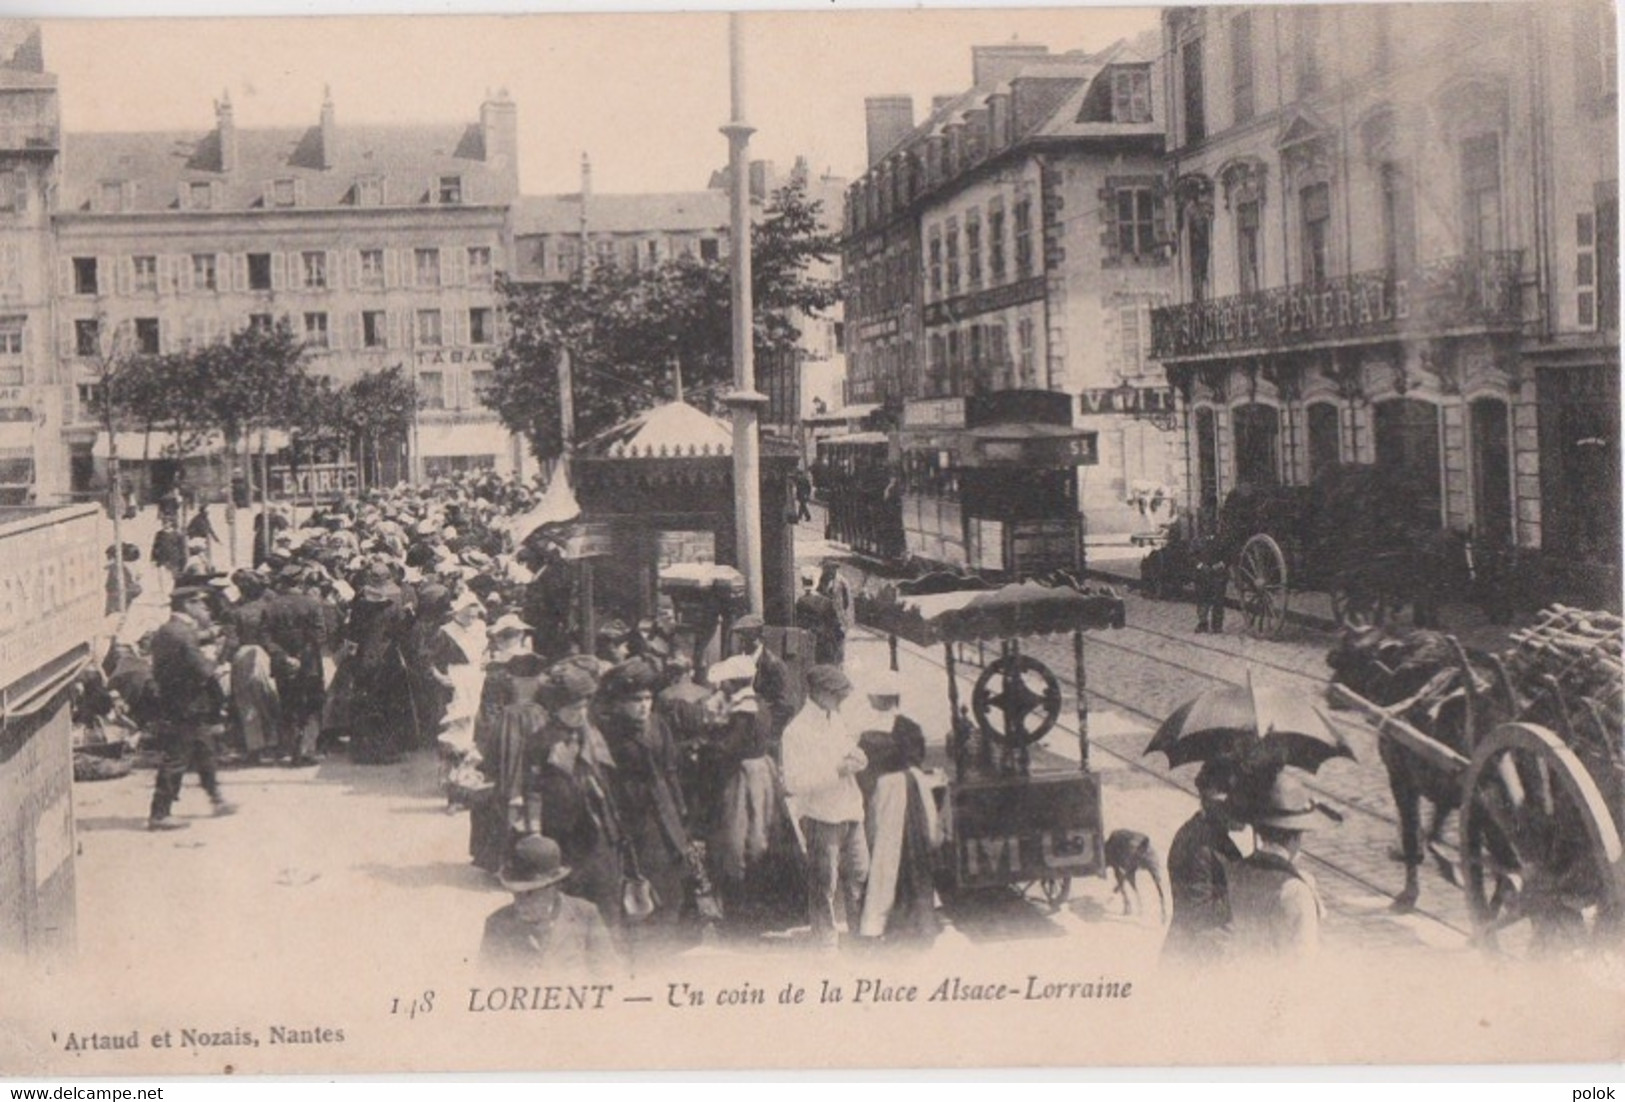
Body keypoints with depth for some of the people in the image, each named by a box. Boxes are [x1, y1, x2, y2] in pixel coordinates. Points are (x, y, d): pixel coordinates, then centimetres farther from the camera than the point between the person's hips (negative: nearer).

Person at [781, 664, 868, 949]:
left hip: (849, 811, 7)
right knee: (824, 883, -2)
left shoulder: (836, 722, 14)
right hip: (820, 816, -7)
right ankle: (826, 942, 7)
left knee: (859, 876, 11)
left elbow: (852, 752, 28)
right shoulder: (797, 730, -11)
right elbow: (793, 782, -19)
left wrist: (857, 760, 3)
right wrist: (837, 770, -21)